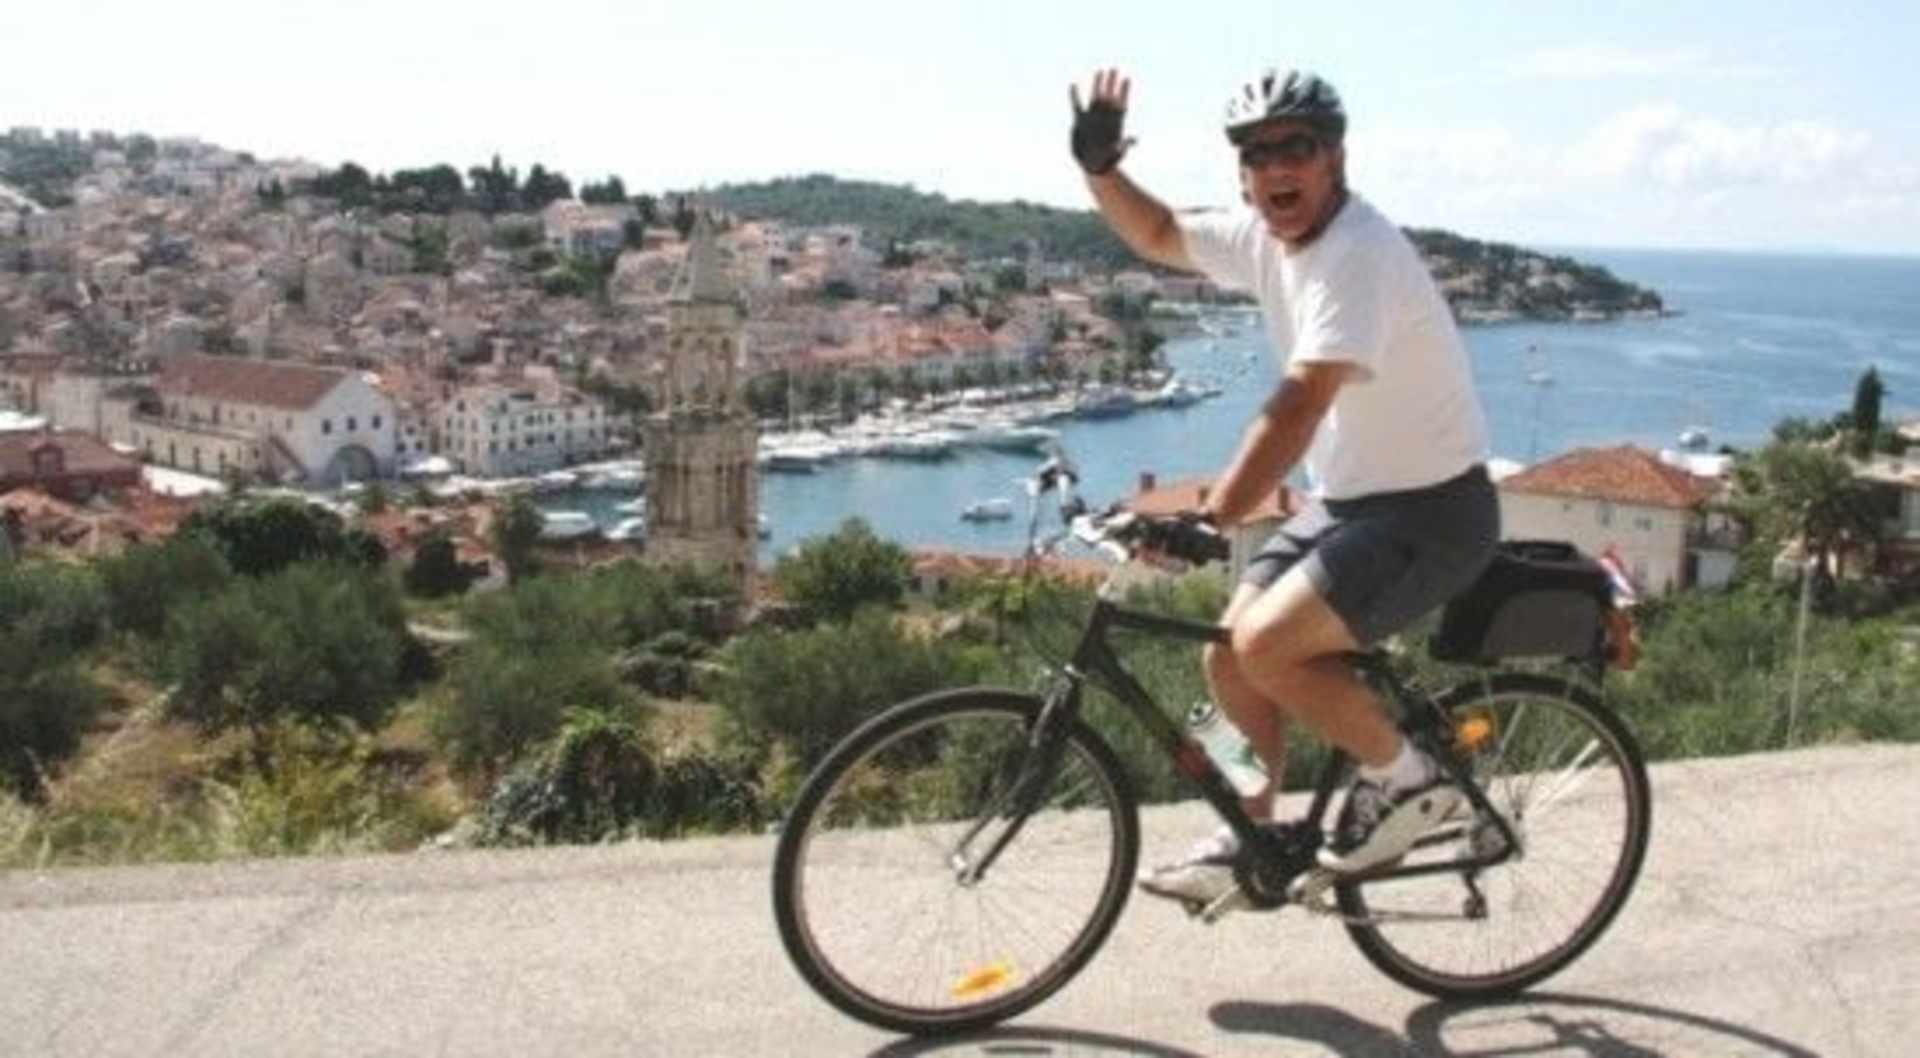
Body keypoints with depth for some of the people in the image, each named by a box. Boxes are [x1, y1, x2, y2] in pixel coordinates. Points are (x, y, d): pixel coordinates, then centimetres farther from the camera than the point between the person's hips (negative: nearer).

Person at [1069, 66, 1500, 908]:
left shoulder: (1359, 254, -25)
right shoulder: (1262, 237, 1)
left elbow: (1299, 406, -35)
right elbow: (1158, 237, 18)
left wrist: (1209, 523, -42)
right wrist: (1099, 170, 0)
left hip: (1431, 509, -8)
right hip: (1345, 500, 9)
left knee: (1267, 646, -23)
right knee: (1228, 658, 4)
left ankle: (1406, 780, 0)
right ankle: (1250, 841, 23)